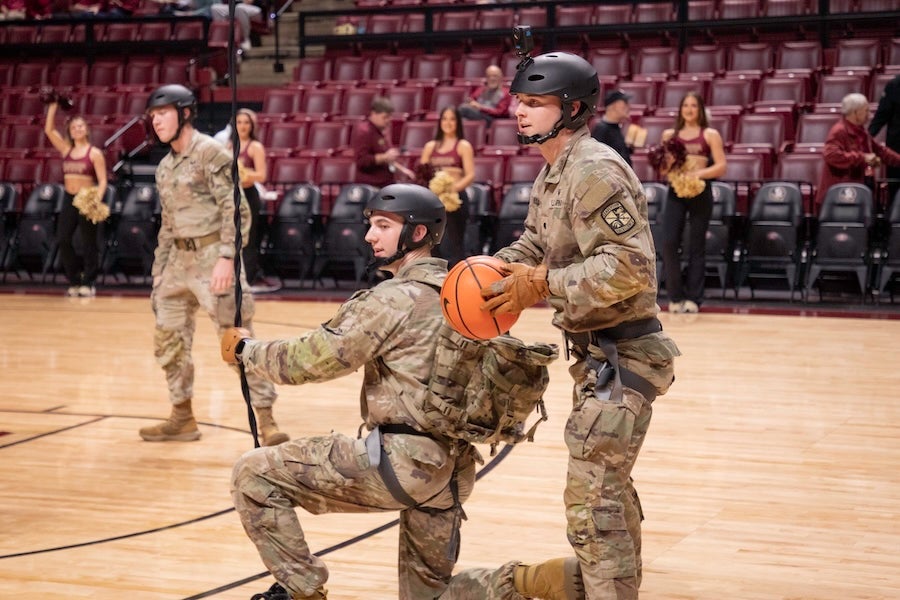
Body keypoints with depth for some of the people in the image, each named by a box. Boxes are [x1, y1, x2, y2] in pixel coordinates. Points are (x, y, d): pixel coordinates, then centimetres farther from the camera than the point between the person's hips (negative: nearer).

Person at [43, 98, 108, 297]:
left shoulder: (95, 153, -4)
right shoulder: (66, 149, 10)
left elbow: (102, 181, -9)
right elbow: (49, 130, 5)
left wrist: (97, 200, -23)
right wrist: (53, 106, 1)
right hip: (69, 199, 5)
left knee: (89, 243, 0)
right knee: (62, 240, -3)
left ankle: (88, 283, 8)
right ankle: (74, 282, 7)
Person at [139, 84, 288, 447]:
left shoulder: (210, 153, -10)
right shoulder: (165, 167, 15)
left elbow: (236, 210, -16)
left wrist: (226, 257, -24)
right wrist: (158, 274, 19)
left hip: (213, 256, -8)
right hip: (180, 260, 8)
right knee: (169, 341, 11)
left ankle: (266, 421, -4)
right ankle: (183, 419, 23)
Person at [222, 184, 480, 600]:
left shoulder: (394, 299, -11)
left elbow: (313, 358, -8)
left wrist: (246, 349, 6)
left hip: (402, 460, -8)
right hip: (452, 471, 8)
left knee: (254, 475, -3)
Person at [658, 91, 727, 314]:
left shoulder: (710, 135, 3)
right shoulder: (670, 134, 10)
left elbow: (721, 166, -4)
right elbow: (661, 166, 13)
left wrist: (699, 173, -18)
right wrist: (668, 168, -9)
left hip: (700, 193, -2)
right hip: (675, 192, 2)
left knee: (696, 247, 2)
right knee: (669, 243, -9)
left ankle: (693, 298, 7)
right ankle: (675, 296, 3)